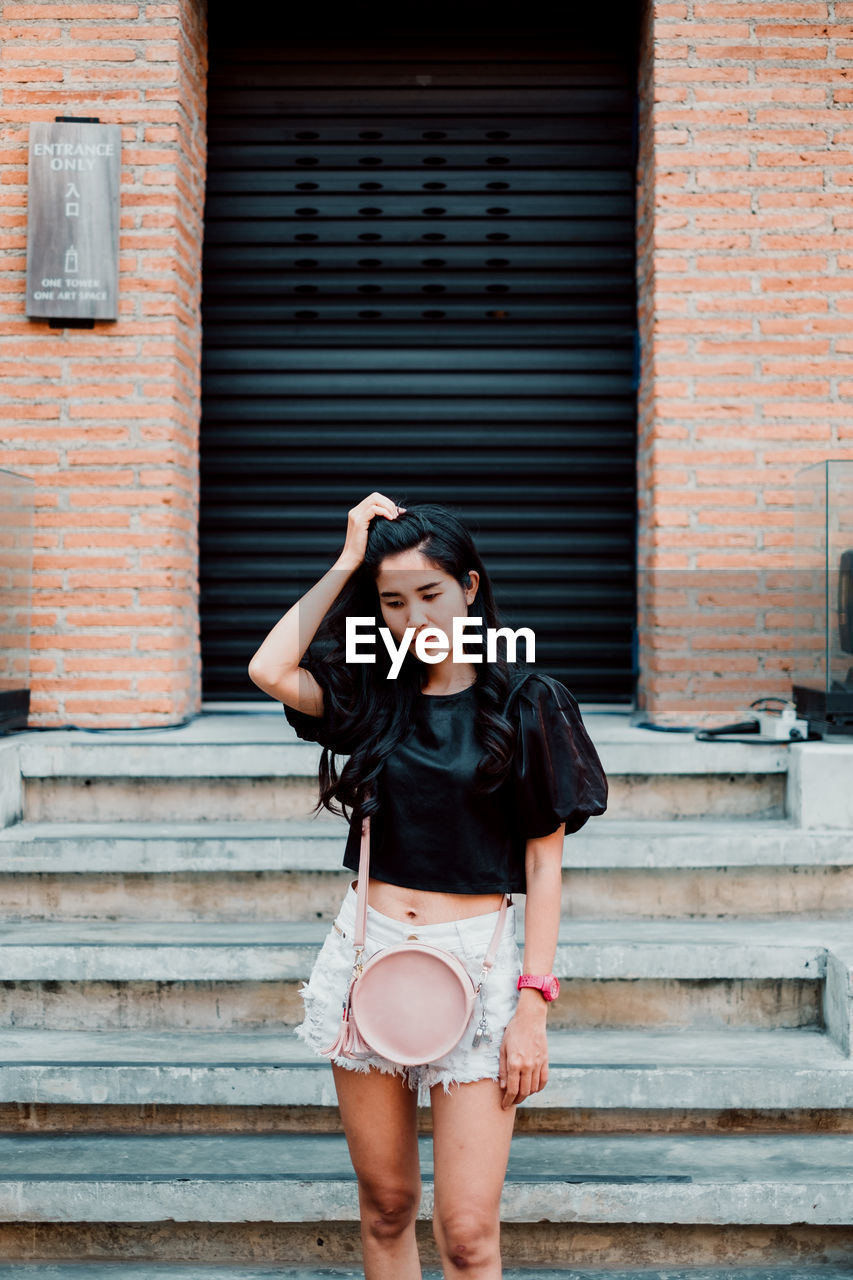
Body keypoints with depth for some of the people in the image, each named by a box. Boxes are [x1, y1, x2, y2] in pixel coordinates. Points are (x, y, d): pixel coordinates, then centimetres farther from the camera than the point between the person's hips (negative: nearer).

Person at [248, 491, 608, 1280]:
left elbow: (543, 864, -3)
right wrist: (345, 564, -1)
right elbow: (270, 670, -8)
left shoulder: (525, 704, -3)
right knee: (385, 1205, 12)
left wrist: (533, 1007, -10)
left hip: (474, 959, -3)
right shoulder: (373, 696, 8)